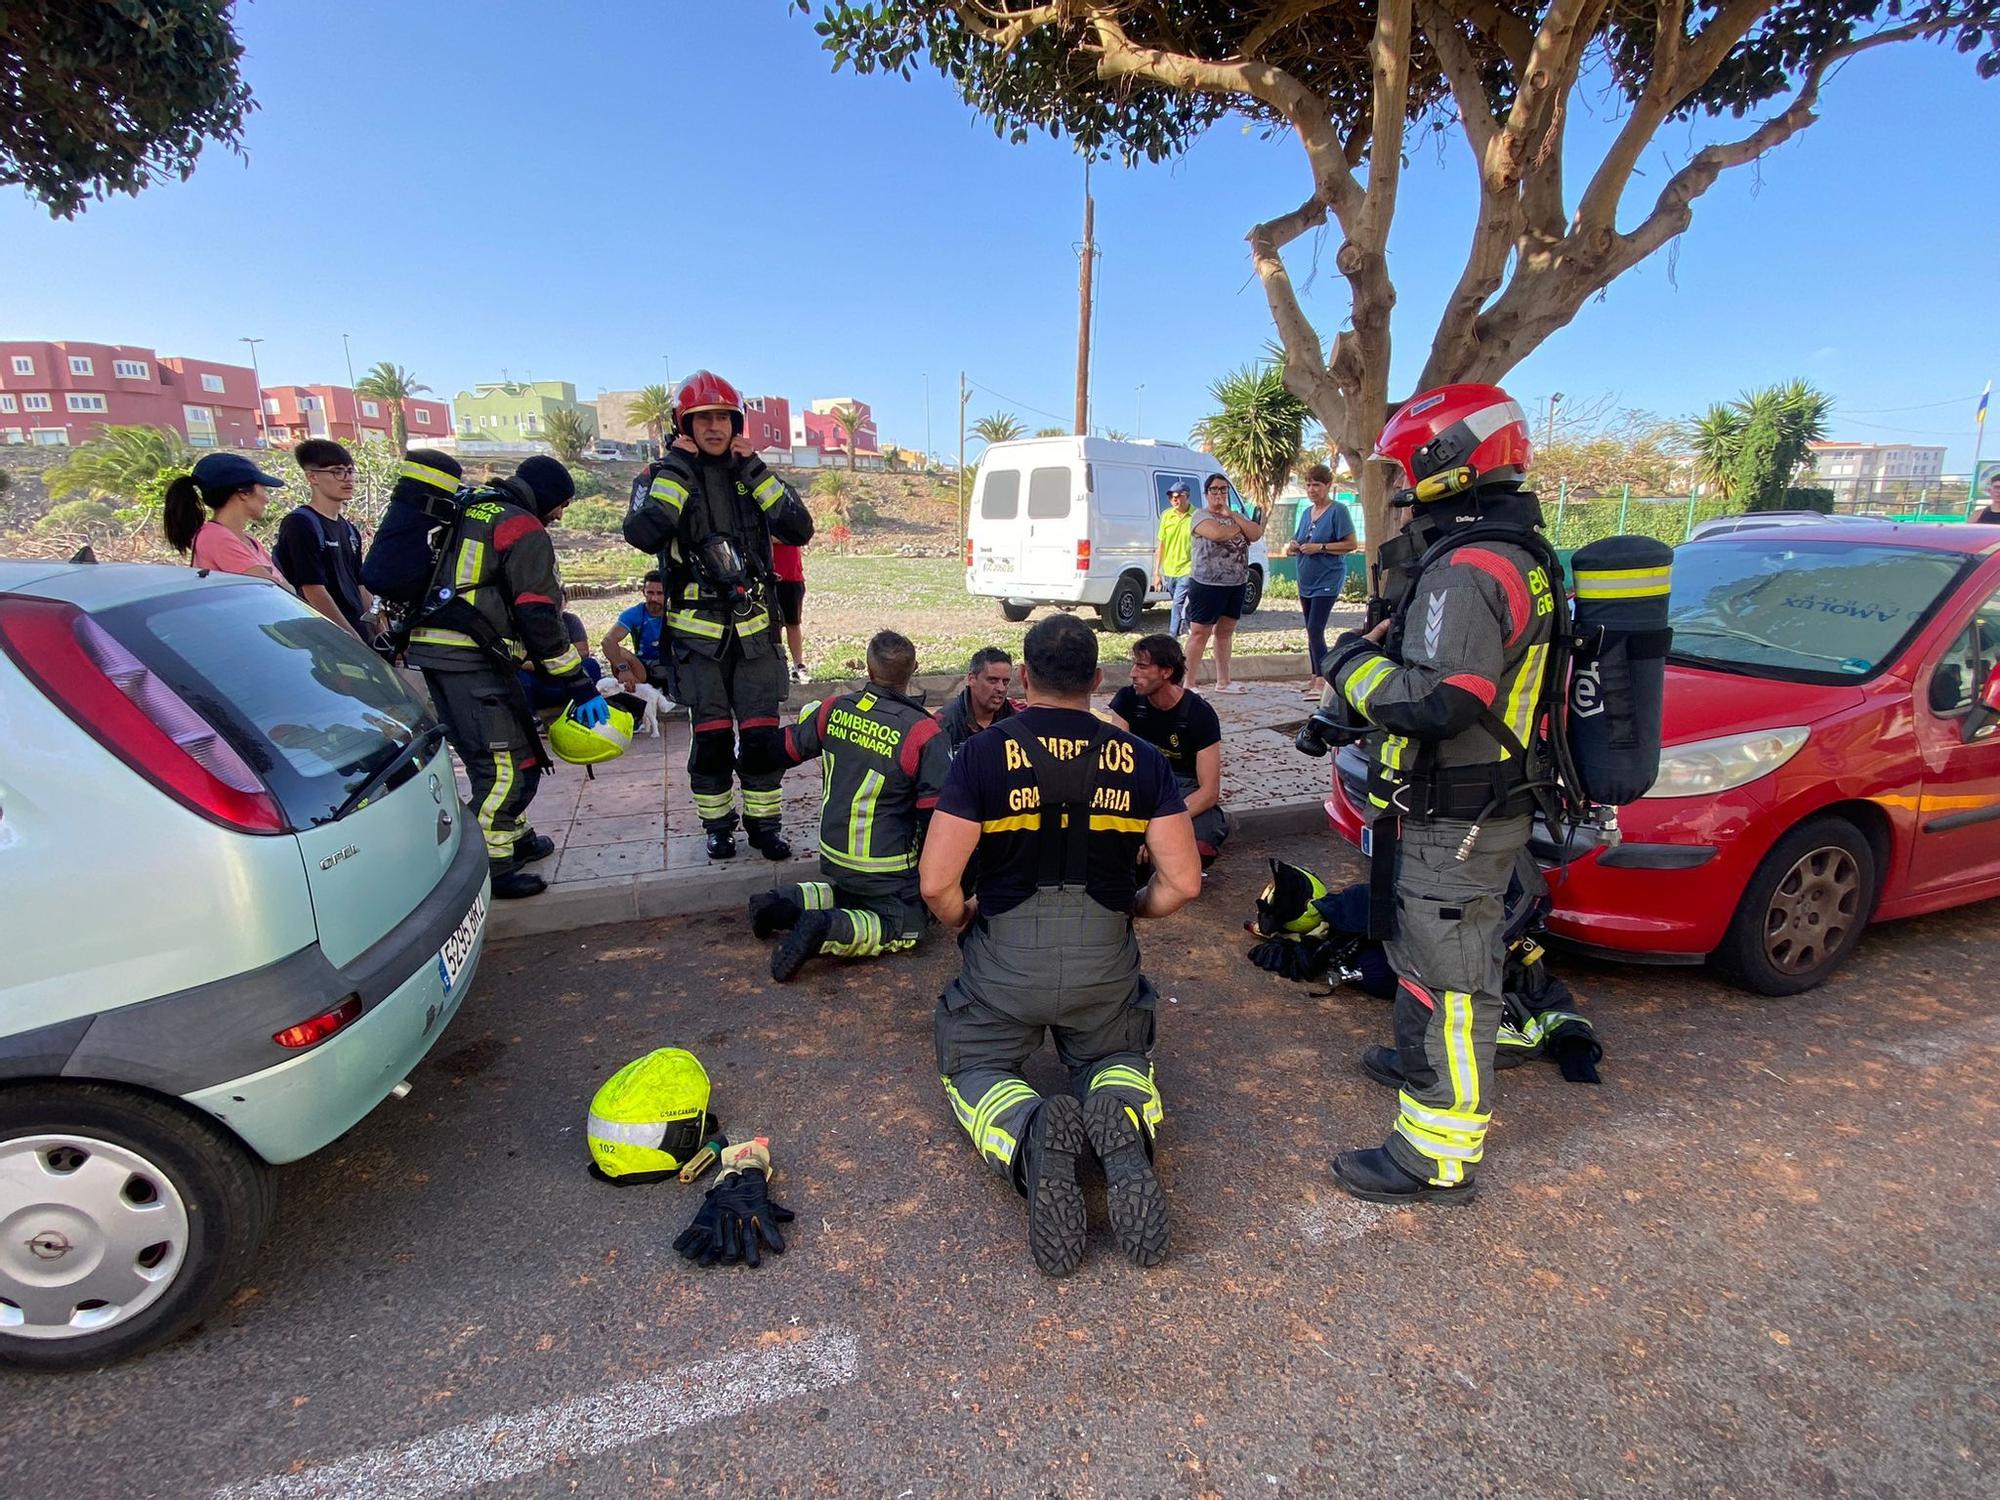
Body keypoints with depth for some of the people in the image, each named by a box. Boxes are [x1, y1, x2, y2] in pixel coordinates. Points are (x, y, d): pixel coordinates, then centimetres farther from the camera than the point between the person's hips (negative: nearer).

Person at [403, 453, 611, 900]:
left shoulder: (470, 510, 23)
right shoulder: (525, 530, -5)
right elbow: (539, 618, -12)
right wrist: (579, 683, -11)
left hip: (431, 648, 10)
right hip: (471, 659, -10)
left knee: (484, 756, 19)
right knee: (509, 761, -7)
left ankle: (515, 837, 31)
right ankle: (490, 867, -4)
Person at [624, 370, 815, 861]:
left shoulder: (752, 475, 8)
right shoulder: (663, 478, -1)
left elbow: (800, 529, -7)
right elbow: (642, 534, -22)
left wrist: (754, 469, -10)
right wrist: (677, 470, -16)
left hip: (754, 631, 2)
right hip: (698, 632, -2)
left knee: (762, 736, 0)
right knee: (712, 737, 2)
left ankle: (763, 821, 16)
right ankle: (717, 824, 20)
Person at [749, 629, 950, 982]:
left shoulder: (833, 709, -10)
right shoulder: (924, 733, -23)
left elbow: (789, 749, 7)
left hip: (832, 852, 6)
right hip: (886, 867, -6)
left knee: (846, 891, 33)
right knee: (904, 929, 12)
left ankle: (788, 902, 6)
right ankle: (829, 930, -14)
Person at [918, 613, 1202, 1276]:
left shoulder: (983, 753, -11)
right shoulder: (1141, 759, -4)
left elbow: (936, 882, -13)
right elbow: (1183, 882, -4)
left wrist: (962, 919, 9)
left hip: (1005, 958, -2)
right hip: (1106, 959, 2)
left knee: (971, 1068, 24)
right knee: (1115, 1056, 31)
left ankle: (1031, 1138, -12)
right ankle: (1123, 1126, -7)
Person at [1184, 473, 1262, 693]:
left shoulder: (1237, 516, 16)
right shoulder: (1201, 516, -4)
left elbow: (1256, 534, 0)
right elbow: (1217, 533, -24)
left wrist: (1232, 515, -8)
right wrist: (1241, 526, -6)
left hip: (1236, 584, 7)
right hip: (1207, 584, -7)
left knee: (1225, 632, 12)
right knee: (1200, 633, -5)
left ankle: (1223, 681, 19)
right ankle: (1189, 683, -3)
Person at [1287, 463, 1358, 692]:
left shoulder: (1338, 511, -8)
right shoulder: (1306, 513, 14)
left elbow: (1351, 544, -13)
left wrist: (1320, 547, -19)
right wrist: (1295, 547, 1)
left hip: (1327, 581, -8)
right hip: (1306, 582, 8)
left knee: (1315, 630, -15)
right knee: (1311, 632, 11)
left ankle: (1322, 680, -12)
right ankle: (1316, 679, 19)